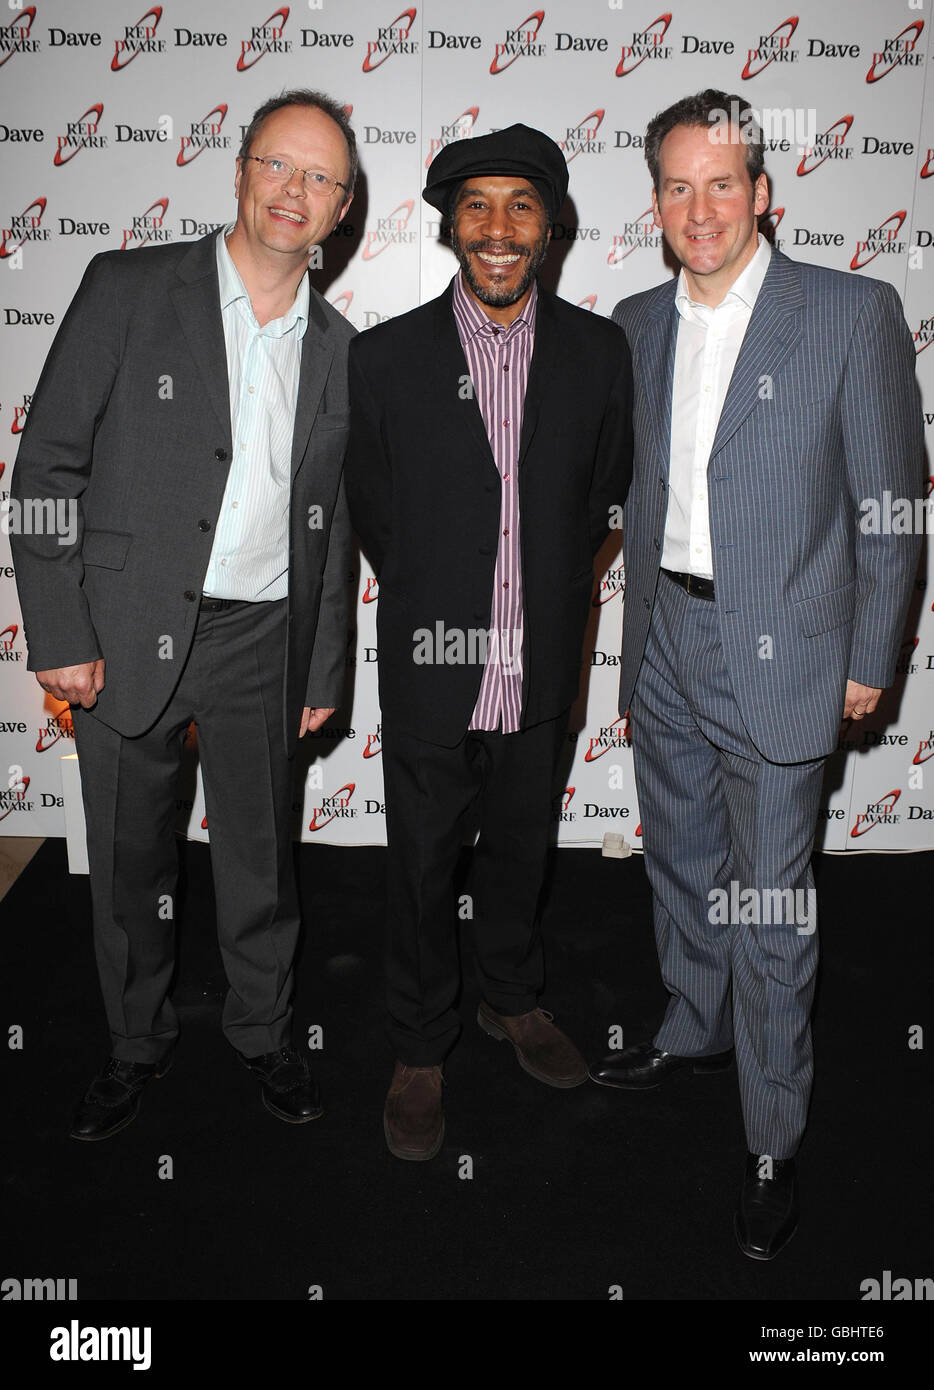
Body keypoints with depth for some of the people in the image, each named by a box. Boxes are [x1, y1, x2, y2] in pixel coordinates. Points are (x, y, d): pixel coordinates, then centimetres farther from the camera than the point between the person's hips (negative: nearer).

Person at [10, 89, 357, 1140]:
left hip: (262, 637, 3)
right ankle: (137, 1044, 35)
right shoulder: (129, 289, -3)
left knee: (261, 857, 13)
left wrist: (323, 668, 10)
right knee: (129, 862, 12)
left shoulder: (336, 348, 8)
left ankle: (262, 1032, 36)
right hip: (128, 632, -2)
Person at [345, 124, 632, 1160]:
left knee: (521, 848, 20)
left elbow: (603, 493, 9)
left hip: (541, 673, 2)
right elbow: (372, 508, 3)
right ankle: (419, 1049, 34)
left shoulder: (597, 351, -2)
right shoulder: (386, 357, -7)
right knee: (422, 865, 12)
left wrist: (545, 594, 10)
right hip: (431, 671, -1)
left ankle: (512, 1000, 46)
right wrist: (431, 608, 9)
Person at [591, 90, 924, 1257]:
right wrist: (639, 632, 12)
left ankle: (773, 1145, 18)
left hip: (776, 653, -5)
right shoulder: (636, 325, 8)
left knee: (768, 906, 0)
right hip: (665, 637, 5)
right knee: (679, 861, 20)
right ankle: (695, 1030, 44)